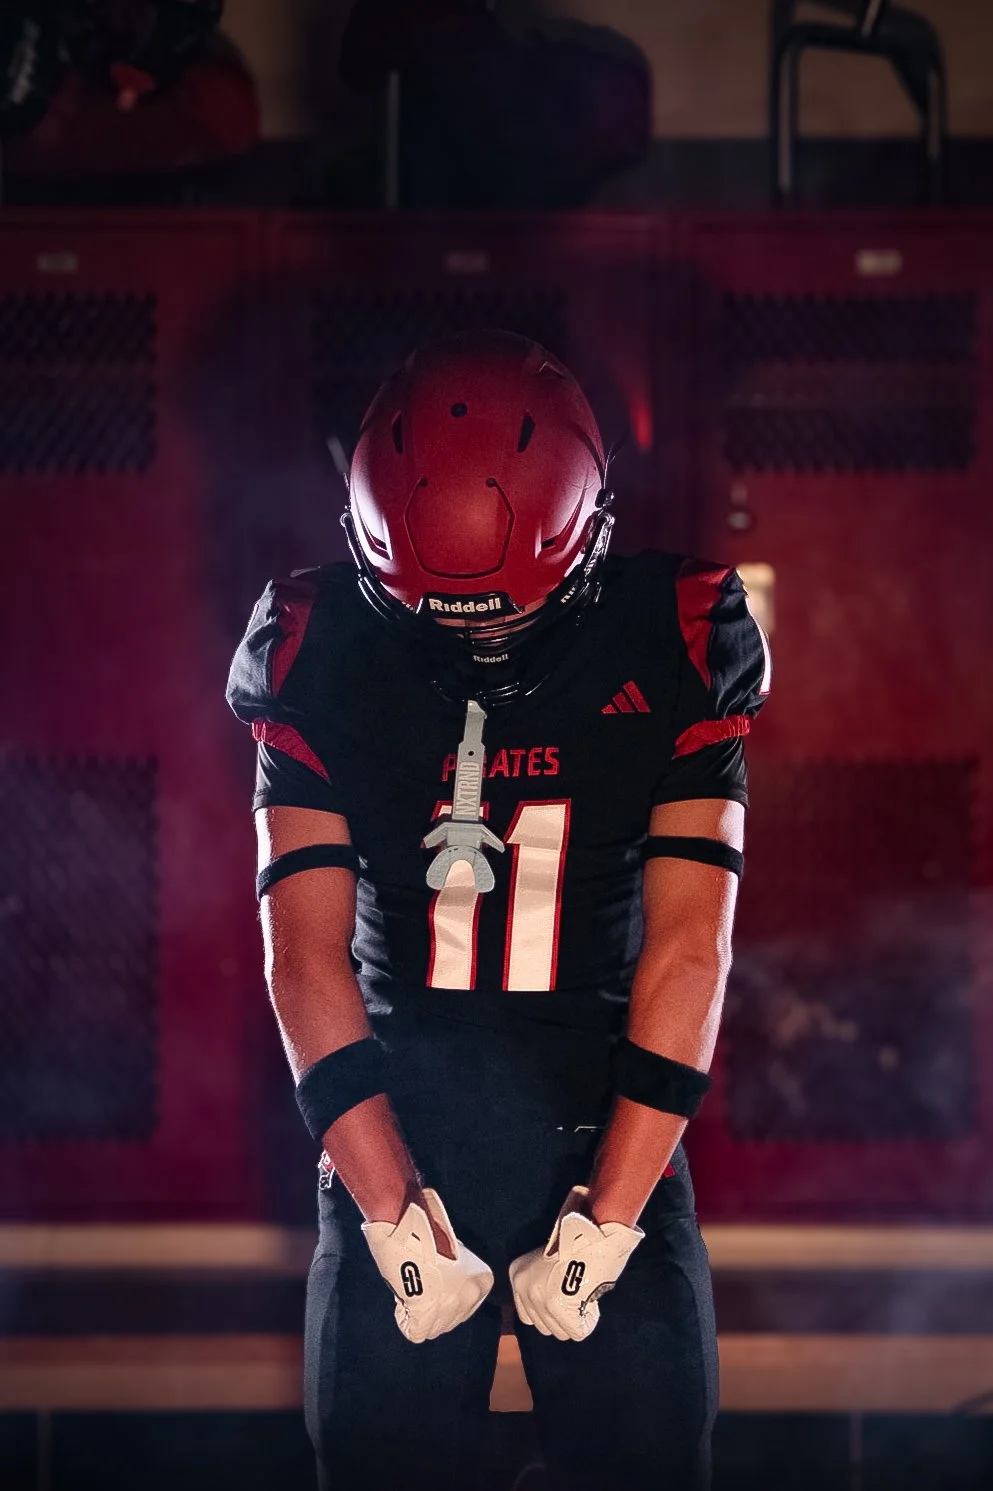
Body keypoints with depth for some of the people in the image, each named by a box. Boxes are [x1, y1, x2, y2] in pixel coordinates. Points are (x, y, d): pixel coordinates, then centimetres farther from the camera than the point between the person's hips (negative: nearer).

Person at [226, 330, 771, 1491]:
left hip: (612, 1143, 0)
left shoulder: (674, 650, -6)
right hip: (395, 1141, 1)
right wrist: (397, 1220, -13)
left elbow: (687, 949, -8)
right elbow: (307, 956, -7)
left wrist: (603, 1228, -12)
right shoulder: (323, 657, -4)